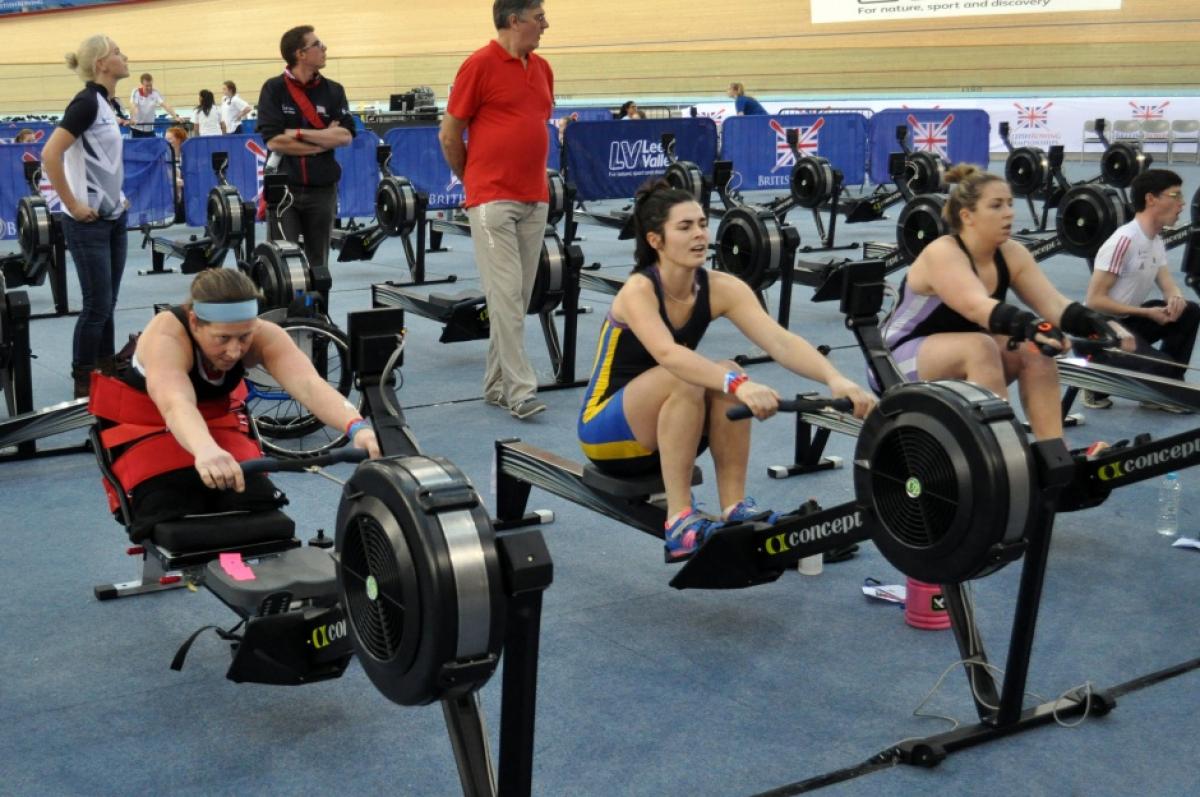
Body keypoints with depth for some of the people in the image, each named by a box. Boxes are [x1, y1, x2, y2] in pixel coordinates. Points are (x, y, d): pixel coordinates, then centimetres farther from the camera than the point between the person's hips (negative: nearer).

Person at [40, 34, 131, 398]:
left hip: (114, 219, 8)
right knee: (97, 304, -3)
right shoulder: (86, 101, -16)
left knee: (107, 304, 13)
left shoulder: (106, 104, 11)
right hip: (88, 222, -8)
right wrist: (72, 205, -19)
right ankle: (84, 384, 9)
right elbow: (50, 154, -24)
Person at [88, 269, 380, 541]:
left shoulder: (262, 335, -24)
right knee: (172, 515, -28)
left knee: (259, 507, -20)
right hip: (143, 425, -3)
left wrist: (356, 427, -61)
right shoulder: (166, 336, -35)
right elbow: (175, 403, -55)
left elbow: (309, 384, -41)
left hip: (215, 419, 3)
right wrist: (206, 451, -77)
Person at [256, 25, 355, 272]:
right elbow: (274, 140, -13)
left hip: (322, 188, 3)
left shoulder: (333, 90, 5)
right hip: (283, 187, -3)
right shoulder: (274, 89, -3)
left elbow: (345, 136, -6)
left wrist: (300, 134, -13)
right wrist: (324, 141, -8)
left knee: (318, 262, 10)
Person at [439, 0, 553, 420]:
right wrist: (472, 179, 9)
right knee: (506, 295, -9)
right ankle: (520, 390, -8)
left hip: (535, 200, 7)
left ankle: (497, 384, 18)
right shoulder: (480, 65, -7)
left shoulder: (542, 69, 13)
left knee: (520, 297, 9)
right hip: (493, 200, -7)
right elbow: (449, 134, -3)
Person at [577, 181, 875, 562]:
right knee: (683, 380, -33)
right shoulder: (638, 291, -26)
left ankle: (734, 507, -17)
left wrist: (835, 378, -41)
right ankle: (680, 519, -28)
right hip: (607, 430, -5)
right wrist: (738, 385, -58)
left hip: (663, 432, 5)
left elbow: (780, 341, -24)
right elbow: (668, 354, -45)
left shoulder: (721, 287, -11)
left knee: (727, 376, -23)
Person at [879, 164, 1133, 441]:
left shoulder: (1011, 254, -5)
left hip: (965, 360, 7)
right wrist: (1033, 328, -59)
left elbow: (1053, 303, -16)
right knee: (980, 346, -34)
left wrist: (1099, 325, -35)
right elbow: (979, 307, -43)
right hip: (898, 362, -7)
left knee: (1035, 350, -17)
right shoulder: (942, 254, -26)